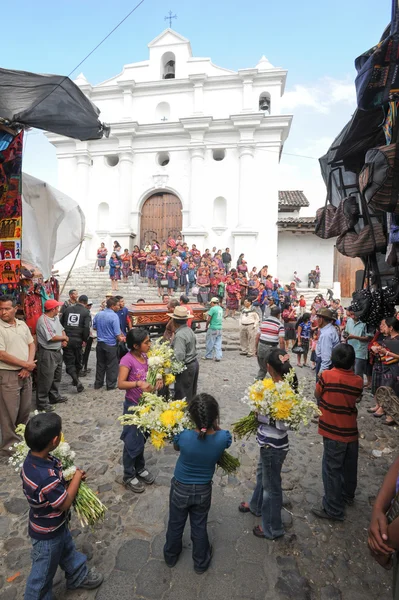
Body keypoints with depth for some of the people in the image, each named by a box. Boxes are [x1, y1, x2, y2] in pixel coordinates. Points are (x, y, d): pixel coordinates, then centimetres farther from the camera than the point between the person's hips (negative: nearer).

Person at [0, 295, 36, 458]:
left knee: (25, 409, 18)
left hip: (26, 374, 6)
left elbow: (31, 345, 8)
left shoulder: (22, 324, 6)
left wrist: (29, 365, -8)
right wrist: (26, 364, -12)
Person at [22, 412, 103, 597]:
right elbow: (65, 503, -27)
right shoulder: (46, 478, -44)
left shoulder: (35, 458, -17)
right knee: (43, 572, 20)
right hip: (47, 533, -9)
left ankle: (78, 576, 55)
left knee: (68, 551, 32)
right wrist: (77, 477, -17)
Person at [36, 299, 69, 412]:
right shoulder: (43, 320, -22)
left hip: (58, 351, 10)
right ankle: (42, 403, 11)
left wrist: (64, 340, -8)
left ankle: (55, 396, 35)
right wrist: (65, 338, -9)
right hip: (47, 353, -10)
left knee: (56, 376, 20)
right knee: (46, 379, -1)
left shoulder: (55, 318, 8)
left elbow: (62, 330, 13)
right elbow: (52, 337, -25)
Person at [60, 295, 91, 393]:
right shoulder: (86, 312, -5)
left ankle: (77, 381, -12)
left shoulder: (67, 309, 6)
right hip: (78, 340, -1)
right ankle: (76, 379, 31)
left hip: (67, 340, 1)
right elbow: (86, 327, -15)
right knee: (78, 361, 18)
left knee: (69, 362, 4)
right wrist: (85, 340, -3)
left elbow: (60, 323, 8)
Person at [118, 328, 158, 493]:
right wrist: (138, 384, -41)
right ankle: (129, 476, 26)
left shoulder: (145, 357, -1)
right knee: (132, 442, 7)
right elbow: (120, 384, -28)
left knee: (142, 439, 21)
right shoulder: (127, 360, -22)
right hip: (133, 406, -7)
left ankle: (140, 468, 40)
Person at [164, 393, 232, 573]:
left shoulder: (183, 436, -34)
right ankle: (201, 562, 49)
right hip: (203, 490, 1)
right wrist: (214, 424, -10)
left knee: (175, 524, 26)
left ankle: (171, 556, 52)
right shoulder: (223, 438, -30)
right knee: (199, 527, 26)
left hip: (180, 489, 0)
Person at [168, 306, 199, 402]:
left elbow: (179, 356, -27)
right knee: (191, 394, 21)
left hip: (186, 367, -9)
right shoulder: (189, 330, 4)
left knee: (182, 398, 3)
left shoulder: (179, 335, -23)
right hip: (194, 363, 9)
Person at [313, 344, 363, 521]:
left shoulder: (326, 376, -19)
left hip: (333, 431, -5)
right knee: (349, 466, 24)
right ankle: (347, 495, 46)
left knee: (332, 469, 7)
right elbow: (356, 398, 5)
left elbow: (317, 395, -5)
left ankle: (334, 509, 16)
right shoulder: (358, 381, -8)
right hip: (351, 431, 5)